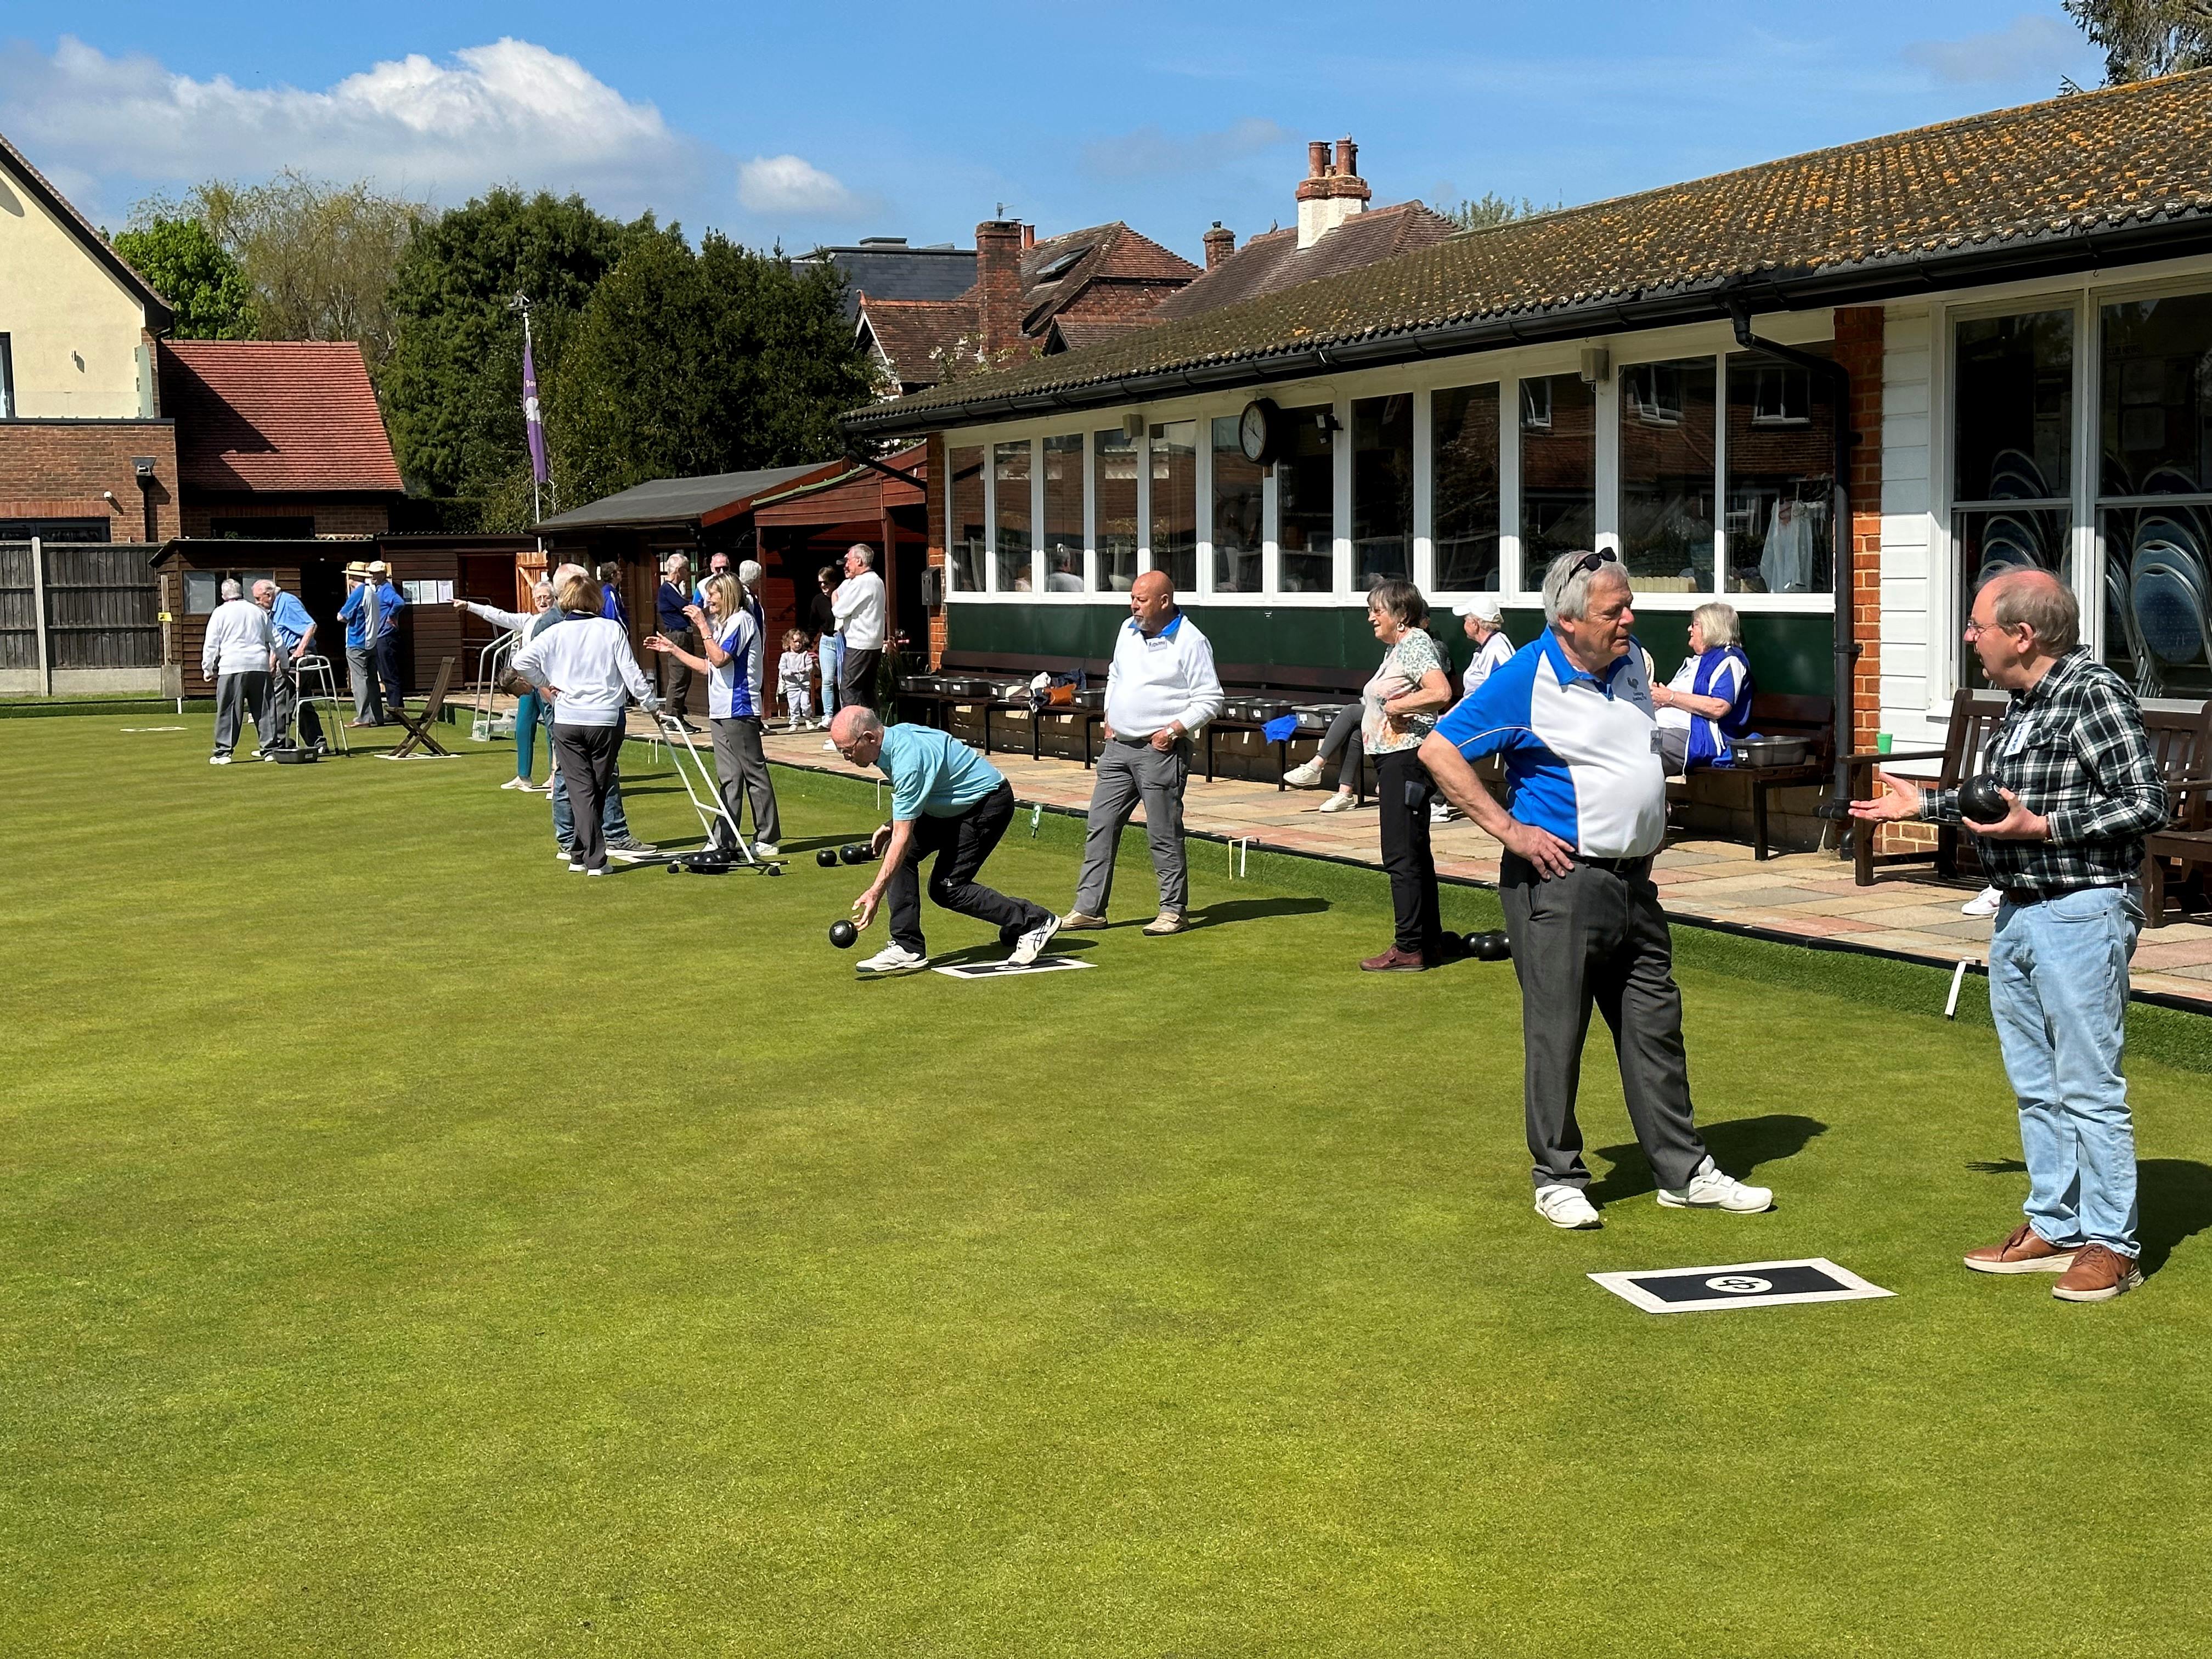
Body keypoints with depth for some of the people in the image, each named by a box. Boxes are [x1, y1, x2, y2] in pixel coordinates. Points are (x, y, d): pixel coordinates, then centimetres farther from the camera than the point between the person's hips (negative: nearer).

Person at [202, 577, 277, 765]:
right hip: (260, 665, 3)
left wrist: (208, 669, 12)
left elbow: (210, 644, 3)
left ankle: (223, 752, -5)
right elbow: (274, 640, 21)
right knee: (263, 709, 7)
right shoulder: (259, 612, 16)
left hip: (232, 667, -3)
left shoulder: (221, 612, 5)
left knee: (228, 712, -2)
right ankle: (269, 749, 5)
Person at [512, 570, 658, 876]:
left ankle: (594, 858, -5)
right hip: (606, 719, 0)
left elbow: (521, 661, -8)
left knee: (581, 790, 3)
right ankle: (583, 854, 19)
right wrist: (651, 702, 8)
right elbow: (630, 671, -3)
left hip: (567, 721, 0)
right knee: (599, 789, 13)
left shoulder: (555, 633, -2)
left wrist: (543, 684, 8)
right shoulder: (612, 629, -3)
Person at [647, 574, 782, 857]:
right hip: (721, 713, 10)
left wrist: (703, 626, -15)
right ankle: (723, 841, 11)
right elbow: (709, 667, 24)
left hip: (739, 711, -10)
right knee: (729, 779, 9)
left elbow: (719, 659, -20)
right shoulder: (724, 624, 21)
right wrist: (673, 650, 24)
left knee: (754, 773, -6)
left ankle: (768, 840, -3)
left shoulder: (741, 620, -9)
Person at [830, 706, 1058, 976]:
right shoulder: (893, 737, -3)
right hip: (952, 805, 10)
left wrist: (875, 893, -35)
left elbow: (904, 837, -33)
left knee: (947, 888, -13)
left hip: (989, 802, -10)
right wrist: (892, 826, 3)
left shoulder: (907, 758, -31)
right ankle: (908, 949, -3)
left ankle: (1035, 922, -1)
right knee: (899, 854, -4)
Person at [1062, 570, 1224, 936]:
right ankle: (1089, 908, 11)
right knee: (1100, 827, 6)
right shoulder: (1128, 630, 11)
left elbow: (1210, 699, -9)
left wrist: (1175, 730, -17)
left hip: (1160, 751, -7)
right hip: (1118, 745, 7)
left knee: (1164, 833, -3)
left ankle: (1174, 910, 8)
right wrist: (1109, 718, 15)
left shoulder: (1191, 642, -10)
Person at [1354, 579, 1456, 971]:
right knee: (1414, 855, 14)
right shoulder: (1395, 648, 18)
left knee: (1402, 857, -8)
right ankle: (1429, 943, 20)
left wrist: (1397, 705, -15)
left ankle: (1409, 949, -5)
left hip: (1407, 758, -11)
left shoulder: (1416, 643, -12)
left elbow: (1441, 692, -29)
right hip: (1394, 760, 11)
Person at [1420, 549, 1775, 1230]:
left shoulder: (1631, 662, 8)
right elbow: (1439, 751, -14)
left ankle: (1685, 1172, 20)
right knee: (1556, 1033, 0)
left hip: (1632, 878, 7)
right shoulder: (1525, 681, -14)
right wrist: (1507, 828, -15)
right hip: (1560, 880, -7)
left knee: (1655, 1026, 11)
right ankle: (1557, 1180, 11)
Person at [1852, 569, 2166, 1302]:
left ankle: (2112, 1245, 4)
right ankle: (2054, 1227, 24)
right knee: (2035, 1084, 14)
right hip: (2018, 913, 9)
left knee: (2089, 1086, -4)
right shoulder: (2022, 704, 13)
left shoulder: (2095, 694, -15)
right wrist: (1925, 804, 29)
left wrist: (2044, 828, -21)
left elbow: (2146, 802, -19)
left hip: (2082, 915, -9)